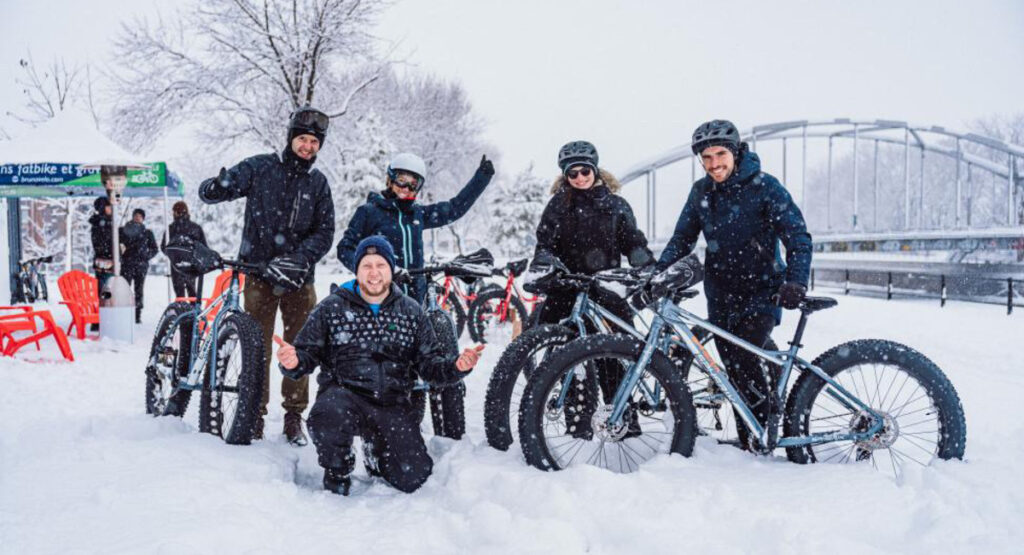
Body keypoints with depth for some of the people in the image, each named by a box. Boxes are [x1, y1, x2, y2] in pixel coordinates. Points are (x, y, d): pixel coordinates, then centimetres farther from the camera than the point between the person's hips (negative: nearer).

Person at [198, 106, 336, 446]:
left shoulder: (318, 182, 8)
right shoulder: (261, 168, 1)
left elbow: (324, 232, 1)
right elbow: (209, 192, -3)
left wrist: (297, 259, -15)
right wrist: (219, 186, -28)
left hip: (298, 278, 2)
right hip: (259, 274, -2)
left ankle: (294, 417, 15)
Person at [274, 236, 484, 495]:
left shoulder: (411, 312, 9)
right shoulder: (331, 308, 4)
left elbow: (429, 361, 8)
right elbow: (308, 353, 4)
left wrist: (456, 365, -14)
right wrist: (293, 362, -21)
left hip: (392, 405, 2)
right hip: (344, 394, -2)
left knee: (412, 477, -8)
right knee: (328, 415, -38)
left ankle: (375, 450, 29)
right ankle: (337, 473, -3)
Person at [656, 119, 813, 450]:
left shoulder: (763, 186, -10)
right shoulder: (701, 192, 4)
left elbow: (798, 236, -14)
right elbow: (683, 238, 10)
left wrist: (796, 281, -29)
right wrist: (656, 270, -6)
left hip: (763, 290, -4)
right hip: (722, 295, 5)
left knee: (745, 358, -21)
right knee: (734, 371, 4)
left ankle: (767, 432, -2)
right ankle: (748, 444, 17)